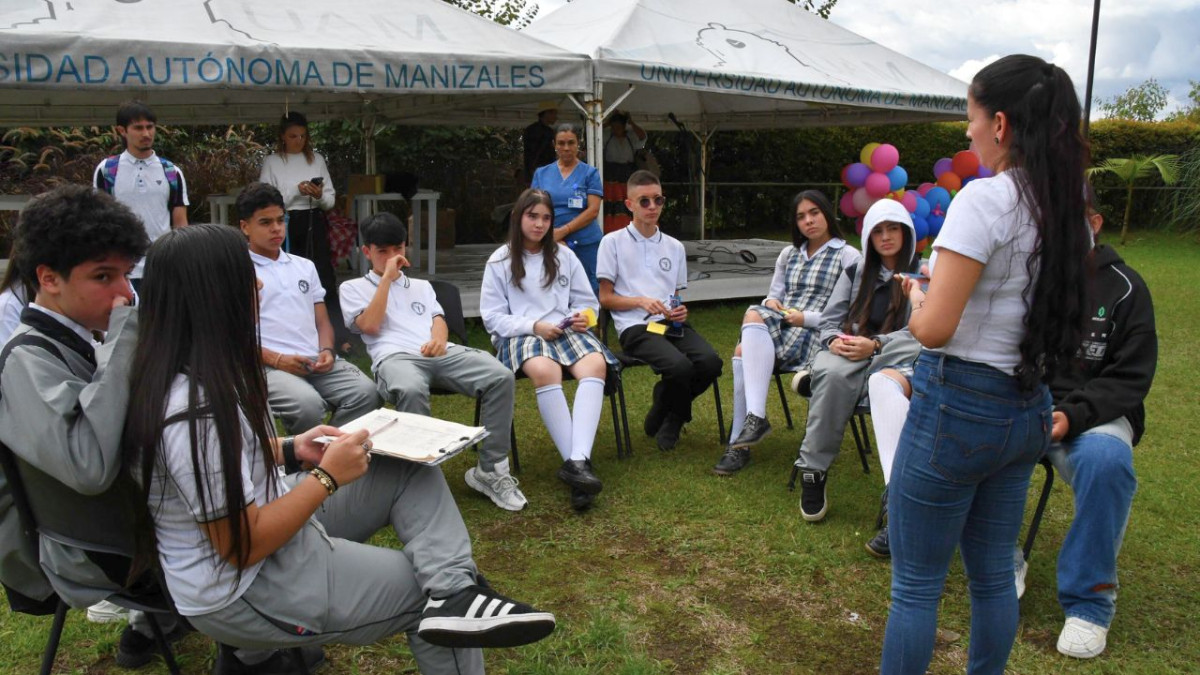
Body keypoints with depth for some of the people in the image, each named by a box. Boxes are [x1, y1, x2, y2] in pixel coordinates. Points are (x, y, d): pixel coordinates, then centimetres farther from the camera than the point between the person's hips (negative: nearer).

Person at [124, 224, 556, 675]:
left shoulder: (187, 376, -1)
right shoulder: (195, 412, -32)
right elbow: (243, 546, -28)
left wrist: (291, 449, 2)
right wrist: (328, 477, -19)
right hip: (246, 593, -9)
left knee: (412, 472, 0)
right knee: (421, 589, 2)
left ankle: (454, 596, -15)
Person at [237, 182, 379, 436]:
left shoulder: (305, 266, 24)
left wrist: (327, 351, -1)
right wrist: (276, 359, -14)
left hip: (318, 362, 5)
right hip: (268, 366, -5)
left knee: (365, 392, -23)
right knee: (308, 405, -34)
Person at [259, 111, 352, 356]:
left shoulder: (317, 159, 10)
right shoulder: (271, 162, 3)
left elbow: (331, 200, 9)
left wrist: (319, 196, -13)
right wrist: (297, 191, -16)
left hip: (314, 224, 1)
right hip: (286, 226, -1)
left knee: (325, 279, -4)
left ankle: (340, 338, -6)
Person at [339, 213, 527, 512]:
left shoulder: (421, 285, 34)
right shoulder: (353, 287, 21)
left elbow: (438, 319, 19)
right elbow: (370, 325, 2)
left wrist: (438, 337, -6)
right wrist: (387, 277, 4)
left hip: (440, 353, 4)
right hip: (395, 356, -4)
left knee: (501, 377, -25)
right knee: (412, 389, -44)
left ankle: (490, 470, -18)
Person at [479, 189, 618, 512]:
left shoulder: (564, 255, 17)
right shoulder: (500, 261, 8)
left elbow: (588, 303, 19)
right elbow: (493, 317, 2)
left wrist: (583, 315, -5)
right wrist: (533, 326, -13)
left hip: (566, 330, 3)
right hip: (521, 335, -3)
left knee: (596, 363, -33)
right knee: (544, 370, -39)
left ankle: (577, 461, -45)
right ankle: (577, 463, -36)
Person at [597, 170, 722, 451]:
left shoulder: (675, 247, 19)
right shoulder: (613, 242, 5)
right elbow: (605, 298, 3)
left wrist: (681, 310, -1)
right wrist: (641, 301, -14)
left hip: (673, 323, 5)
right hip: (635, 326, -5)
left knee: (711, 362, -25)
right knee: (680, 366, -33)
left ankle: (666, 417, 4)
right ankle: (669, 419, 3)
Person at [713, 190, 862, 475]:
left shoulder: (848, 256, 4)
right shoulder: (788, 254, 23)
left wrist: (807, 318, -14)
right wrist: (771, 303, -2)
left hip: (817, 335, -5)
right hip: (780, 328, 5)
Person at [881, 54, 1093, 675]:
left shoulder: (985, 198, -19)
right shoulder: (1070, 207, 7)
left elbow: (933, 327, -23)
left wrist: (915, 299, -1)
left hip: (958, 406, -8)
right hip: (1029, 409, 8)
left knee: (915, 584, 6)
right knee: (993, 573, 21)